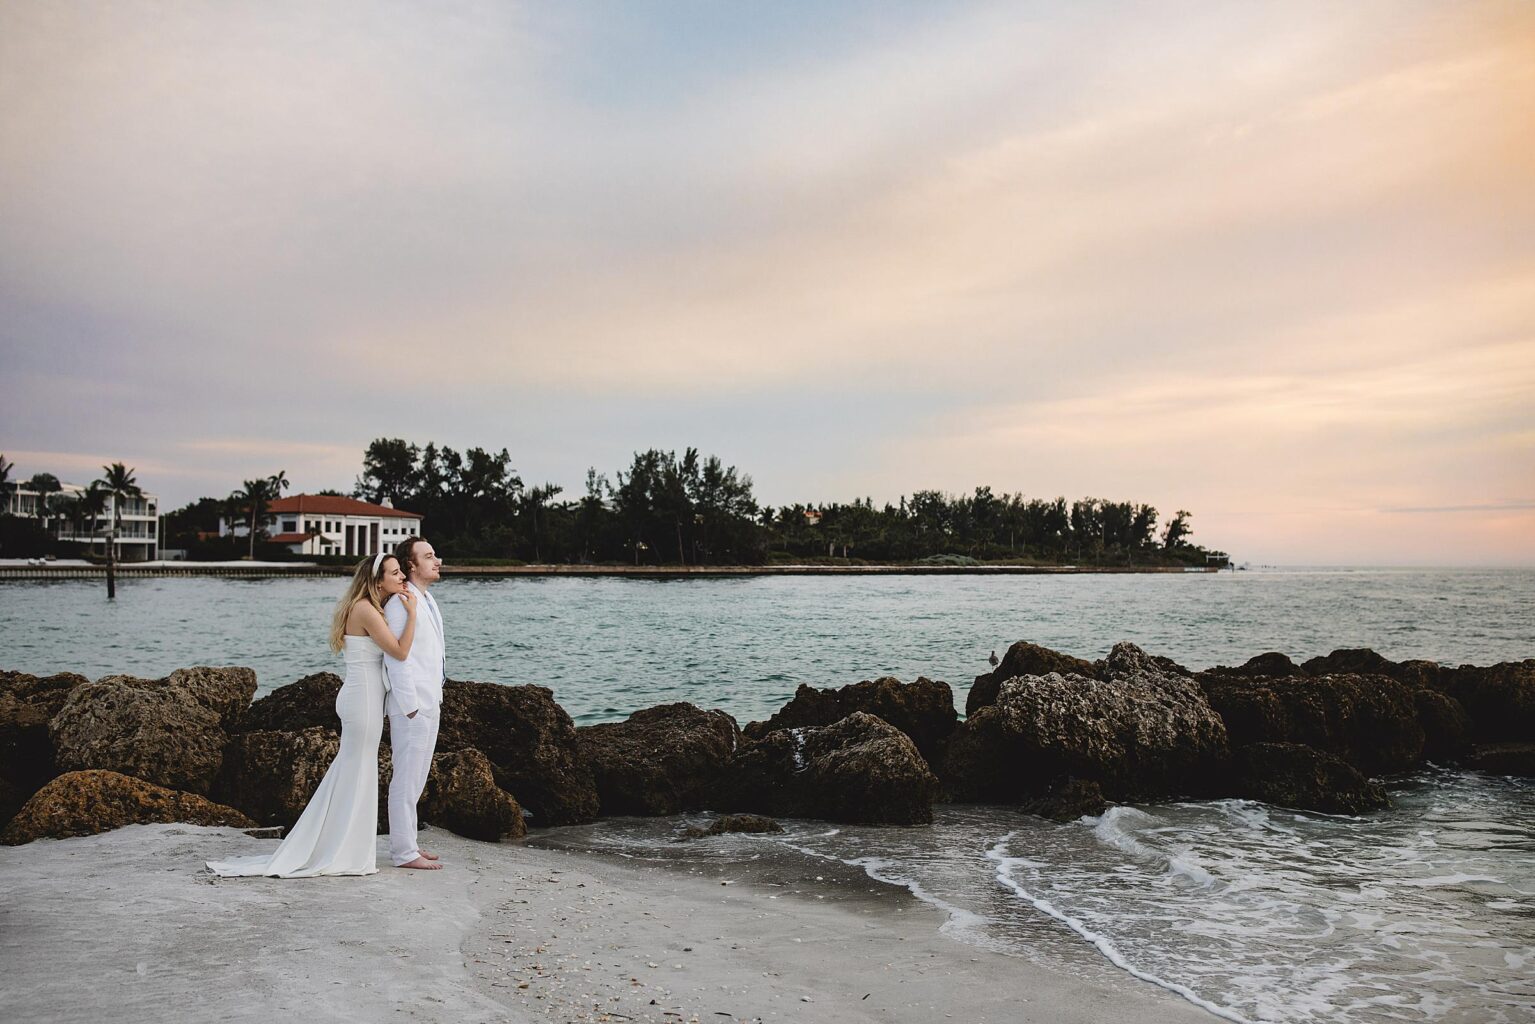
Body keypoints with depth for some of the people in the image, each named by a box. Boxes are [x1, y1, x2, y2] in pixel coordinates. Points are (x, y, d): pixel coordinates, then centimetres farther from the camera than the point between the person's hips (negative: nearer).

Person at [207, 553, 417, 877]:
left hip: (359, 697, 10)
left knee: (348, 774, 16)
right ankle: (342, 855, 10)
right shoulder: (366, 610, -17)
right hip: (364, 700, -10)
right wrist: (411, 612, -17)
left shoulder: (369, 609, 13)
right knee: (356, 777, 0)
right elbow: (400, 651, -22)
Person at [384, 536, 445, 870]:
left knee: (416, 779, 16)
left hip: (430, 704, 10)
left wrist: (436, 699, 17)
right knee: (406, 780, -2)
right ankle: (404, 852, 5)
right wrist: (410, 707, -20)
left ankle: (406, 843, 26)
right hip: (412, 706, -10)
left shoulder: (428, 601, 15)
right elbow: (396, 658, -19)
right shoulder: (400, 604, -15)